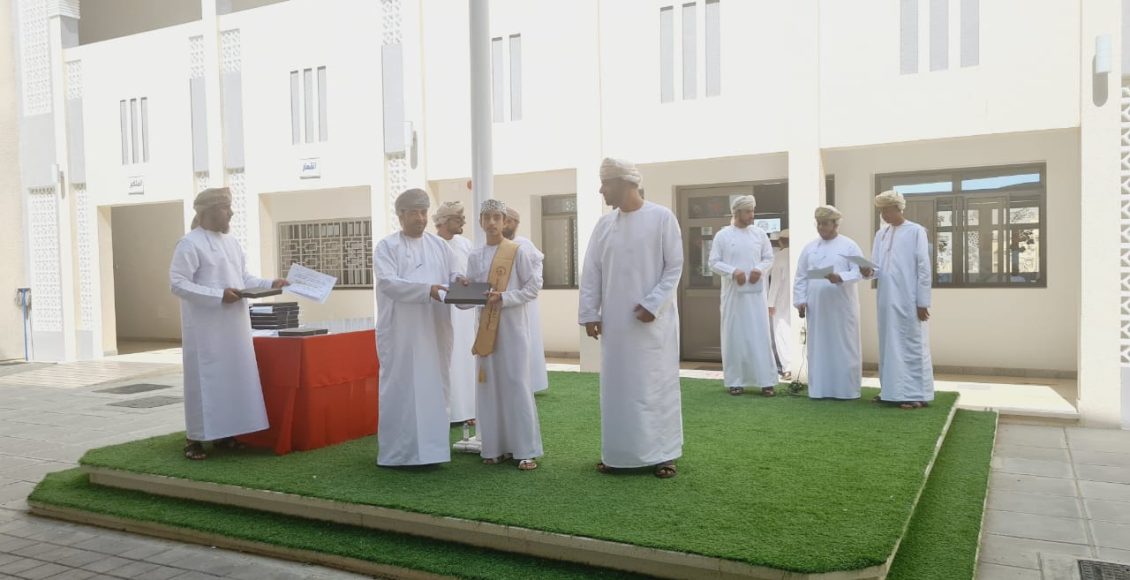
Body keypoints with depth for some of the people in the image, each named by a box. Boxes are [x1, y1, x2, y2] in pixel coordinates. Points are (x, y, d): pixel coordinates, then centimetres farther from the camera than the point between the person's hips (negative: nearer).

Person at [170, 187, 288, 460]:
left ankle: (223, 433, 21)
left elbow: (243, 277, 18)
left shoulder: (231, 242, 13)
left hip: (234, 326, 7)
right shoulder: (190, 243, -10)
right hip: (206, 328, -7)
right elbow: (178, 284, -15)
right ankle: (195, 438, 8)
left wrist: (270, 284, 2)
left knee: (233, 377, 10)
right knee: (205, 380, -2)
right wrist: (218, 295, -22)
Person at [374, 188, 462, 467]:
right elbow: (387, 282, -15)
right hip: (400, 333, -4)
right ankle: (396, 452, 6)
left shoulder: (439, 245, 12)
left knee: (434, 387, 6)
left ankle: (431, 447, 15)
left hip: (434, 332, 4)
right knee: (400, 388, -1)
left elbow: (456, 275, 9)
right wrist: (427, 290, -25)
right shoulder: (386, 246, 0)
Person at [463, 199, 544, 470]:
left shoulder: (519, 252, -3)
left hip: (513, 326, -4)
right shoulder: (475, 256, 10)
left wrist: (503, 297, -17)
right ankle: (496, 447, 14)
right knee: (489, 385, 5)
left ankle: (526, 450, 2)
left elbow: (533, 287, -6)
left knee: (516, 384, -4)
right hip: (485, 328, 5)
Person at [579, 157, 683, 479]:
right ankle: (617, 452, 17)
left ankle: (663, 453, 11)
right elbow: (591, 271, 8)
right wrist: (589, 313, 1)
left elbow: (674, 266, -6)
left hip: (653, 318, -4)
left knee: (656, 384, 1)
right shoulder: (604, 224, 8)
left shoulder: (662, 217, -4)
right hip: (614, 320, 4)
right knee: (617, 385, 7)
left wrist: (653, 304, -14)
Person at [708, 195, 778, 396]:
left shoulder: (759, 233, 7)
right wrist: (733, 271, -17)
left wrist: (760, 269, -10)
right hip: (733, 293, -2)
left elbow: (769, 258, 10)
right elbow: (714, 263, -2)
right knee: (734, 336, 3)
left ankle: (766, 381, 4)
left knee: (761, 336, 0)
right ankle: (735, 381, 11)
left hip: (756, 292, 2)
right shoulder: (722, 235, 0)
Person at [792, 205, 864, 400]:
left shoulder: (849, 245, 2)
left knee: (844, 347, 1)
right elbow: (801, 277, 11)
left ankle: (846, 389, 9)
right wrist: (800, 300, 2)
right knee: (818, 347, 5)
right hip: (816, 306, 3)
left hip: (842, 306, -3)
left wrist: (839, 277, -24)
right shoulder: (810, 248, 12)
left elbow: (858, 272, -7)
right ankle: (820, 389, 11)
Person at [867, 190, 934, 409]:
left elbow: (924, 268, -7)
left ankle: (916, 394, 3)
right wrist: (869, 271, -12)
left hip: (909, 301, -6)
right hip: (887, 300, 6)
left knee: (912, 345, -2)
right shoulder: (881, 233, 13)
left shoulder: (916, 231, -4)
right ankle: (892, 391, 17)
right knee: (890, 345, 9)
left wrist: (923, 301, -11)